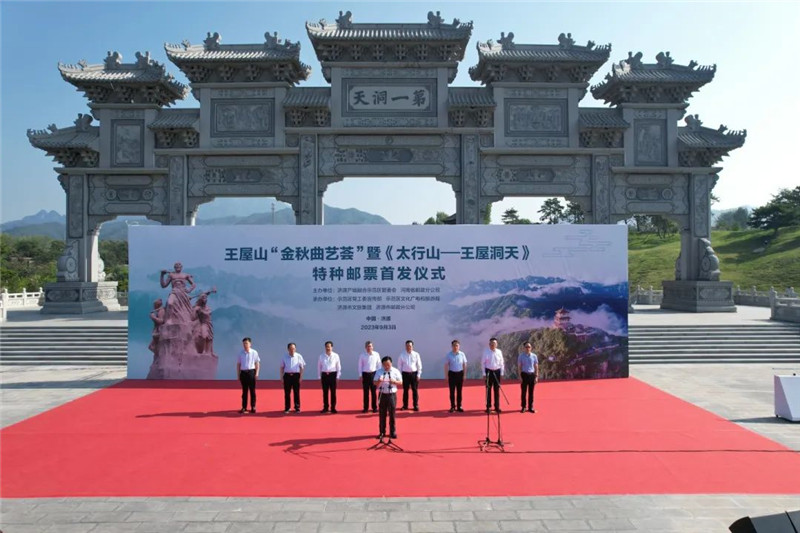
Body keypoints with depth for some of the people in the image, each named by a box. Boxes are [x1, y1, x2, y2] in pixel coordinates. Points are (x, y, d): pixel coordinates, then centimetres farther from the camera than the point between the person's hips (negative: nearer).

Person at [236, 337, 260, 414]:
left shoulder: (254, 353, -1)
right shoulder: (241, 353, 4)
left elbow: (257, 363, 2)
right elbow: (238, 364, 9)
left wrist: (256, 373, -5)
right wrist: (238, 375, 5)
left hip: (251, 372, -2)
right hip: (243, 372, 2)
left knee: (252, 390, 2)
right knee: (244, 391, 8)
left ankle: (253, 407, 9)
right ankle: (244, 407, 14)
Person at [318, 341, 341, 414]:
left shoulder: (335, 355, 0)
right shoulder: (321, 356, 4)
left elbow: (338, 366, 3)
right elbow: (319, 366, 10)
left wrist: (338, 376, 0)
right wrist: (320, 376, 6)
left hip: (333, 374, -1)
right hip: (324, 375, 1)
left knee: (333, 392, 2)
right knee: (325, 392, 6)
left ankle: (333, 408, 10)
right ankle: (325, 407, 15)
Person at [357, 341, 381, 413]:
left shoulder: (376, 354, 0)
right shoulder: (362, 355, 0)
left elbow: (378, 365, 4)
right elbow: (360, 366, 5)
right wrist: (360, 375, 0)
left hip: (373, 374, 0)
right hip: (365, 374, 0)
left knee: (373, 391, 3)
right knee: (366, 392, 5)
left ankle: (375, 407, 11)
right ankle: (366, 408, 13)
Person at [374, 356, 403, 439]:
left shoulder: (396, 371, -1)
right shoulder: (379, 372, 0)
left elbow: (401, 382, 0)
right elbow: (375, 383, -1)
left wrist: (394, 381, -19)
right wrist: (378, 381, -23)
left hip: (392, 394, -1)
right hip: (382, 394, 1)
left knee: (392, 413, 6)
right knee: (382, 414, 8)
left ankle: (393, 432, 17)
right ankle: (382, 432, 19)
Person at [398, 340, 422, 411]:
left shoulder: (416, 355, 1)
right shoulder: (402, 355, 1)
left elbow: (419, 365, 3)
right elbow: (399, 366, 5)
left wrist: (418, 375, -3)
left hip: (414, 373, 0)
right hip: (405, 374, 0)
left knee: (415, 390, 3)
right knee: (405, 390, 7)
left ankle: (416, 405, 12)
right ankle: (405, 405, 17)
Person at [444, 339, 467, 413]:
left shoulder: (462, 354, 0)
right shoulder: (449, 354, -3)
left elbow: (464, 365, 6)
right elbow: (446, 365, 0)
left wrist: (464, 374, 3)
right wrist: (446, 375, -3)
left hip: (460, 373, 1)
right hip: (452, 373, -1)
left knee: (459, 391, 6)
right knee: (452, 391, 2)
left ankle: (459, 406, 15)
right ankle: (452, 406, 11)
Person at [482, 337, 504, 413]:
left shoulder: (499, 352, 1)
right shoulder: (486, 352, -4)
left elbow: (501, 363, 6)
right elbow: (483, 363, -1)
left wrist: (501, 373, 2)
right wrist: (484, 374, -5)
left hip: (497, 372, 2)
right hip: (489, 371, -2)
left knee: (497, 390, 6)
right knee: (488, 390, 3)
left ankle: (497, 407, 15)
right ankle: (488, 407, 11)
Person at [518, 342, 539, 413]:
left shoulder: (534, 356, 4)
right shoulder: (521, 356, 0)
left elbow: (536, 367, 7)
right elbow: (519, 367, 1)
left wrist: (536, 377, 1)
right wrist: (520, 376, -6)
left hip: (532, 374, 1)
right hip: (524, 374, -1)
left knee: (531, 392, 5)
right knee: (524, 392, 2)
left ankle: (531, 407, 13)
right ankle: (523, 407, 11)